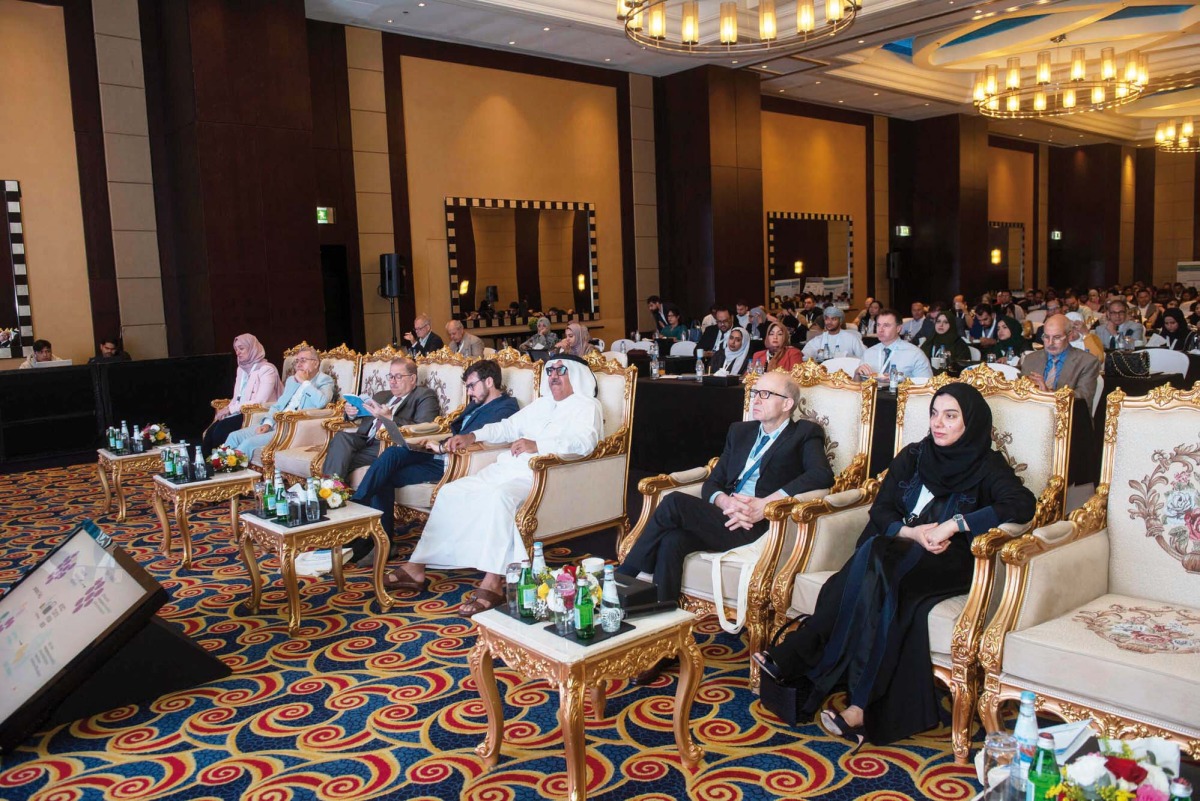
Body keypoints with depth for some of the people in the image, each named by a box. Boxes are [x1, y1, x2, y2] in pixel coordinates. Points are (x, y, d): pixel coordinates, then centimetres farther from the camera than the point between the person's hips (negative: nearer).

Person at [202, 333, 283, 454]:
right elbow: (236, 398, 20)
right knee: (209, 433, -17)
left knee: (221, 430, -27)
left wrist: (230, 409, -15)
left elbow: (260, 401, -17)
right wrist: (224, 411, -1)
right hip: (240, 413, 7)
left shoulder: (267, 370, -7)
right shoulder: (241, 369, 20)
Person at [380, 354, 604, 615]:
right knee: (451, 492, -2)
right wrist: (472, 436, 15)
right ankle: (417, 566, 1)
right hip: (507, 468, 8)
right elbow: (509, 426, 31)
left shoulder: (587, 406, 3)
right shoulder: (541, 404, 28)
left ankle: (492, 583, -36)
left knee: (500, 496, -37)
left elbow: (585, 442, -16)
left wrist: (538, 445, -27)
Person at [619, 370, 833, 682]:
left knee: (674, 503, -24)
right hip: (723, 518, 5)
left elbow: (822, 475, -11)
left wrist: (764, 504, -19)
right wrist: (725, 502, -6)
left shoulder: (805, 434, 10)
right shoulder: (740, 431, 27)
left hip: (760, 526, -5)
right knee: (672, 541, -28)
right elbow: (712, 483, 19)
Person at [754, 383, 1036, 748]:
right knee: (876, 583, -33)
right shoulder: (913, 456, 15)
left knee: (876, 569, -35)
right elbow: (880, 512, 9)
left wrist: (954, 524, -23)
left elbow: (1023, 503, -18)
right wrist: (913, 532, -13)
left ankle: (796, 659, -33)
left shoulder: (987, 466, 2)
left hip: (948, 563, -4)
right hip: (899, 551, 4)